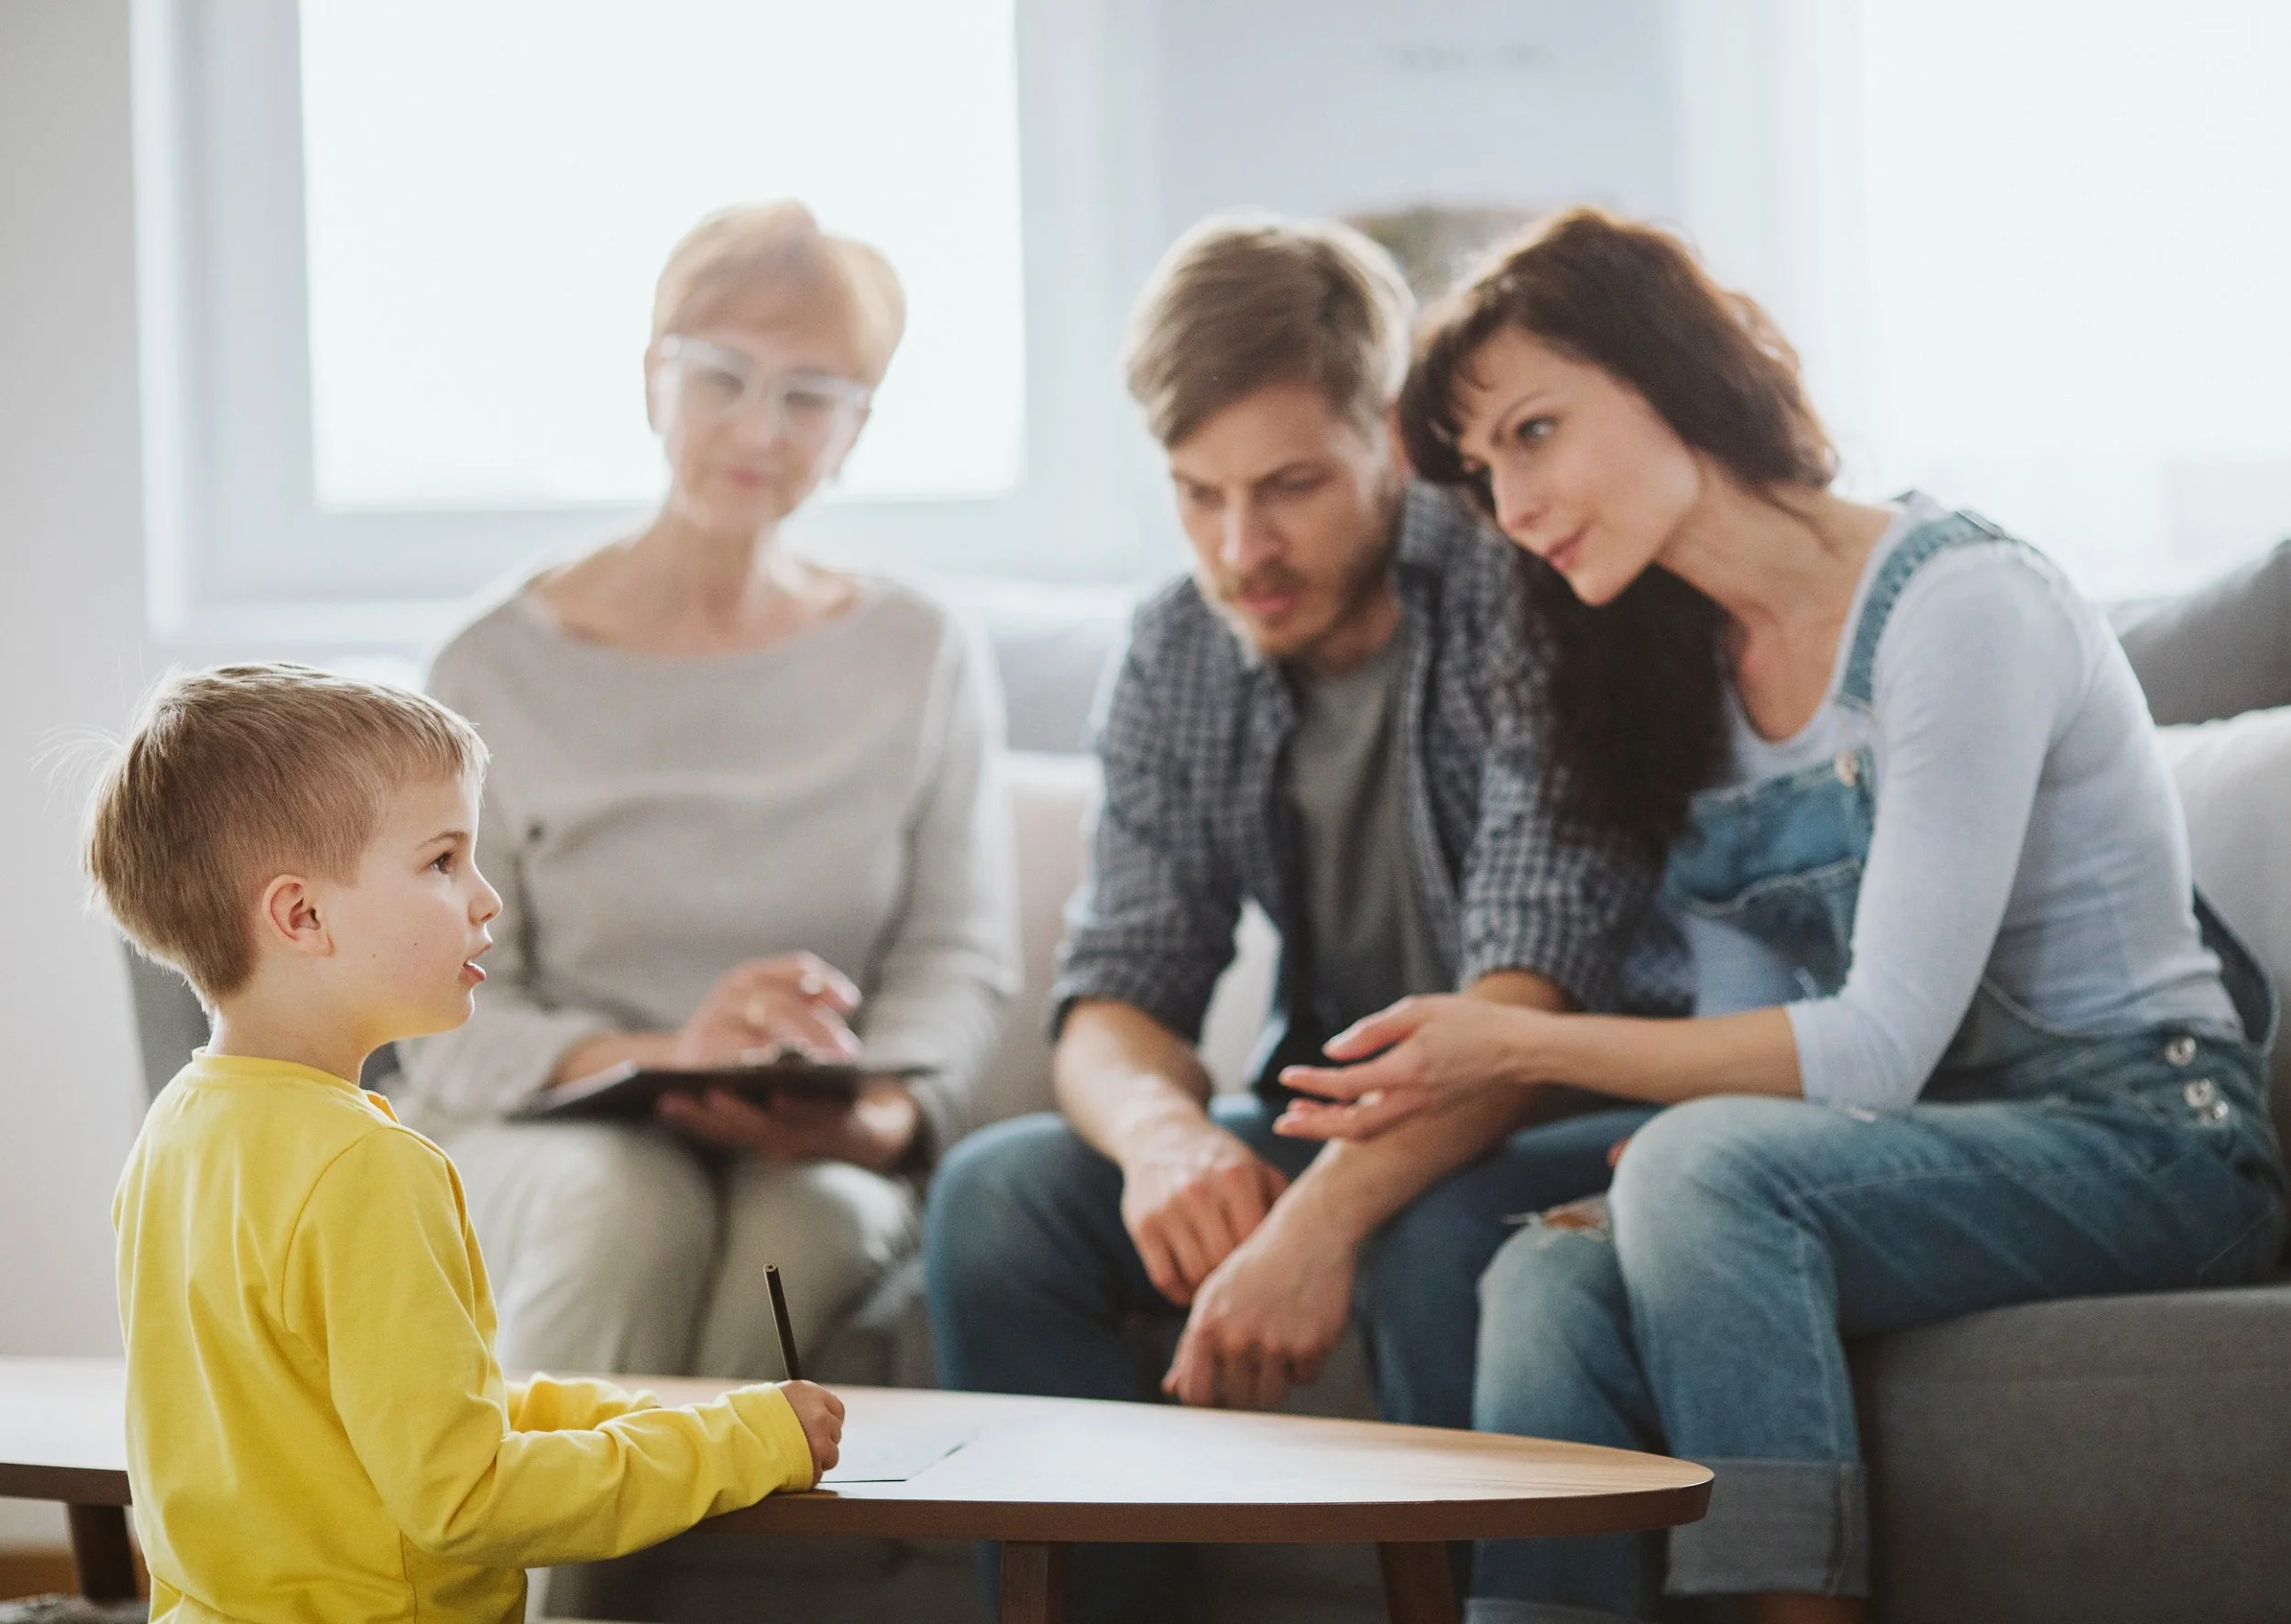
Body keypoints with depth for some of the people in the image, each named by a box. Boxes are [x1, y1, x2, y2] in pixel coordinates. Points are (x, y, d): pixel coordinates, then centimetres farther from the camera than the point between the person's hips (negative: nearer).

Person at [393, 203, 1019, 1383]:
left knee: (807, 1227, -35)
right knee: (627, 1208, -36)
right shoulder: (498, 675, 4)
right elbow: (451, 1026, -3)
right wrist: (660, 1061, -23)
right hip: (535, 1134, -1)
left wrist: (875, 1116, -21)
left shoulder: (922, 664, 10)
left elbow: (961, 961, 2)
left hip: (819, 1158, 1)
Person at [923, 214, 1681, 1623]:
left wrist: (1324, 1216, -42)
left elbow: (1528, 997, -28)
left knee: (1437, 1236, -36)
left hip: (1571, 1126, -6)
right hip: (1332, 1123, 6)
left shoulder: (1523, 596, -19)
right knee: (998, 1193, -14)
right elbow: (1118, 995, 0)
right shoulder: (1179, 659, 1)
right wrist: (1164, 1131, -25)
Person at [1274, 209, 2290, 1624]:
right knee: (1551, 1279, -23)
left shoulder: (1959, 603, -14)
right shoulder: (1685, 671, 12)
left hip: (2143, 1145, -6)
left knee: (1706, 1170, -33)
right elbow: (1758, 1047, 9)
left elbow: (1879, 1046, -19)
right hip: (1920, 1162, 6)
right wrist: (1668, 1206, -13)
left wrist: (1522, 1047, -20)